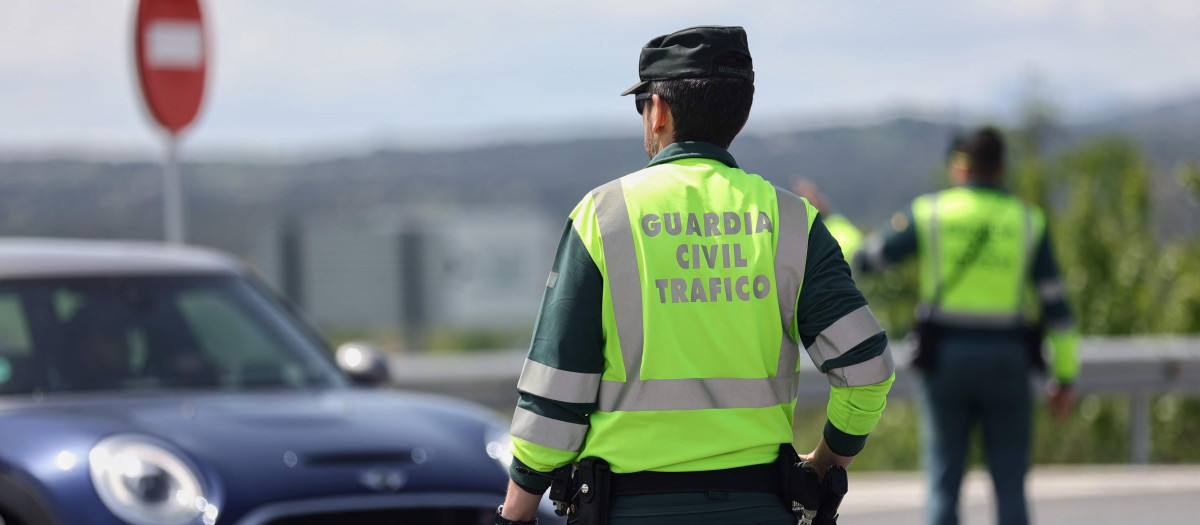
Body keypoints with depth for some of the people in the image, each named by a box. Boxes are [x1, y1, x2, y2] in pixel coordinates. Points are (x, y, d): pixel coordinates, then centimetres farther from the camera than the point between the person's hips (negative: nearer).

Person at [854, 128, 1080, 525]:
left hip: (945, 358, -1)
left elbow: (862, 260, 4)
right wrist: (1065, 375, 9)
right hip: (1006, 359, 1)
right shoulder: (1028, 221, 3)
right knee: (1010, 487, 5)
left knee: (943, 485, 4)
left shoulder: (928, 213, -1)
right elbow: (1055, 302, 2)